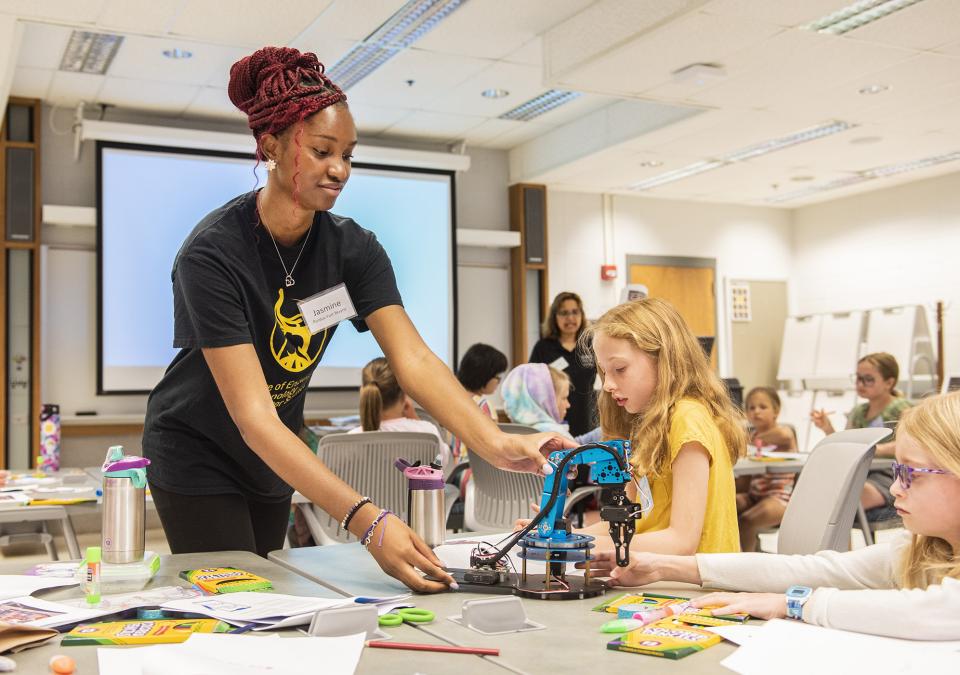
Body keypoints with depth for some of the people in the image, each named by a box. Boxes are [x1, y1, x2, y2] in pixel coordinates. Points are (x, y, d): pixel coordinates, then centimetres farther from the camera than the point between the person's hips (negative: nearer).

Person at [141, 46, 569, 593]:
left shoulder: (353, 248, -13)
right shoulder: (211, 255, -29)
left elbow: (413, 358, -23)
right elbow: (253, 416, -36)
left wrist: (496, 443, -41)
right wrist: (365, 520, -46)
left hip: (273, 464, 5)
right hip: (198, 459, -5)